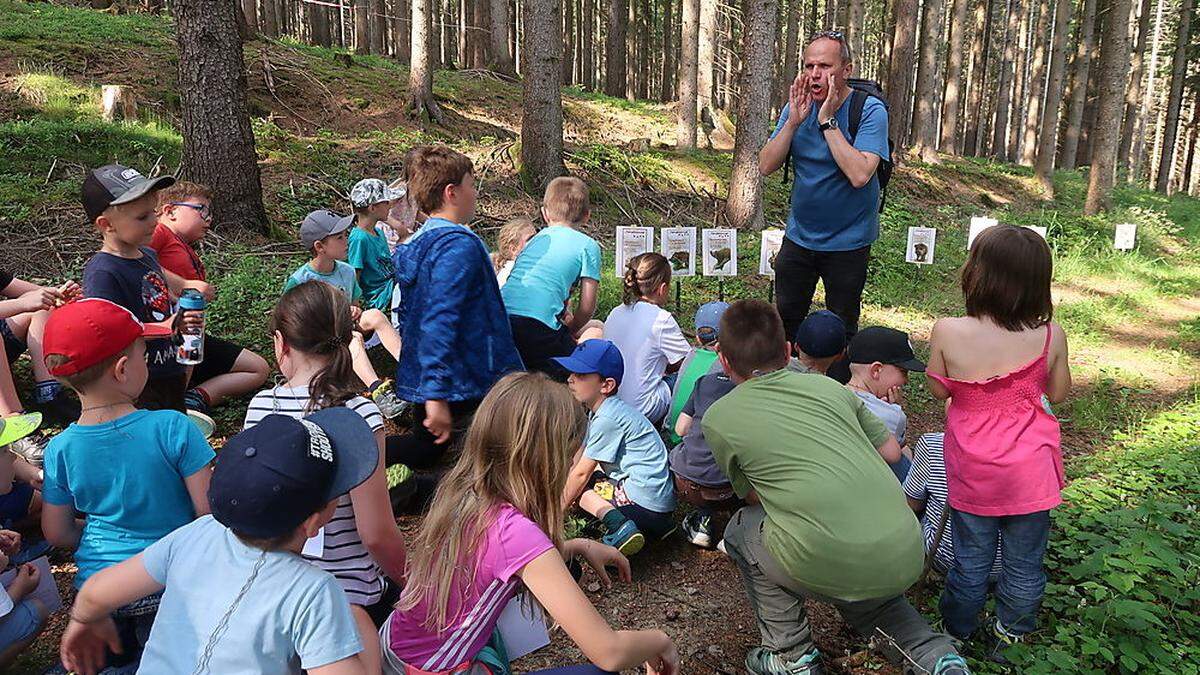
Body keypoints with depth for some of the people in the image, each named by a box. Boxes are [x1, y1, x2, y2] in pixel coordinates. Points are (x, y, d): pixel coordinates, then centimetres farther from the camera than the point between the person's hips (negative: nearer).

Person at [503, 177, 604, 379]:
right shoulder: (588, 246, 11)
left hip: (501, 318, 6)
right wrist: (570, 331, 26)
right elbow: (587, 307, 7)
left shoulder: (537, 238, 27)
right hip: (537, 324, -6)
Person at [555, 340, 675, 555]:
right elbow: (577, 458, 17)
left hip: (644, 502, -9)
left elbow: (581, 473, -12)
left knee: (578, 484, 2)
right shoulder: (602, 409, 11)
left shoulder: (608, 418, -18)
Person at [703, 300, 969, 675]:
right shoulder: (827, 386, 15)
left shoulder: (718, 418, 5)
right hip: (908, 557, 6)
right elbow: (891, 451, 23)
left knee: (741, 530, 21)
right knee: (862, 595, 37)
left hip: (832, 566, -5)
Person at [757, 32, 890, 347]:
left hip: (847, 242, -4)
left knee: (841, 331, 11)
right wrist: (794, 121, -21)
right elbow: (766, 167, -9)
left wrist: (827, 120, -26)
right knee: (784, 322, 15)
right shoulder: (797, 106, -2)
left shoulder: (870, 111, -17)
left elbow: (859, 175, -30)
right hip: (799, 236, 4)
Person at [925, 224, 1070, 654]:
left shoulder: (947, 332, -21)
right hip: (1030, 470, 1)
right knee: (1024, 561, 21)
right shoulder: (1050, 335, -16)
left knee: (971, 558, 19)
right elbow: (1058, 394, 1)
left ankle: (957, 630, 38)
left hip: (972, 470, -1)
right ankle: (1012, 633, 40)